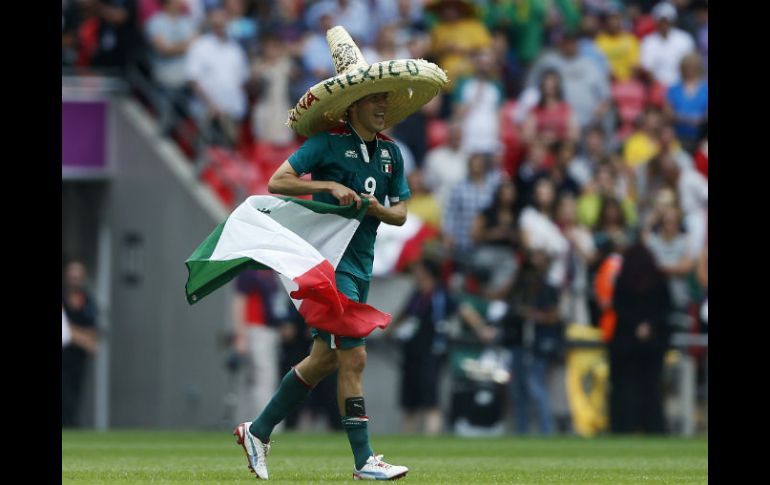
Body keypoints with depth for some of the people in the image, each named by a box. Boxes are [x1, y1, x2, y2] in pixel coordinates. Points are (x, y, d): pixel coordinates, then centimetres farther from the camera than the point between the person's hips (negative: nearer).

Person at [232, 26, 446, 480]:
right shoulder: (327, 144, -9)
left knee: (324, 360, 13)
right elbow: (277, 181, -11)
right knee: (354, 358, -11)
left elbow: (400, 213, 13)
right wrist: (329, 187, -20)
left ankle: (258, 431, 26)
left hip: (361, 264, 8)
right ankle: (364, 461, -8)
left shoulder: (391, 153, 10)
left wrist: (376, 208, -9)